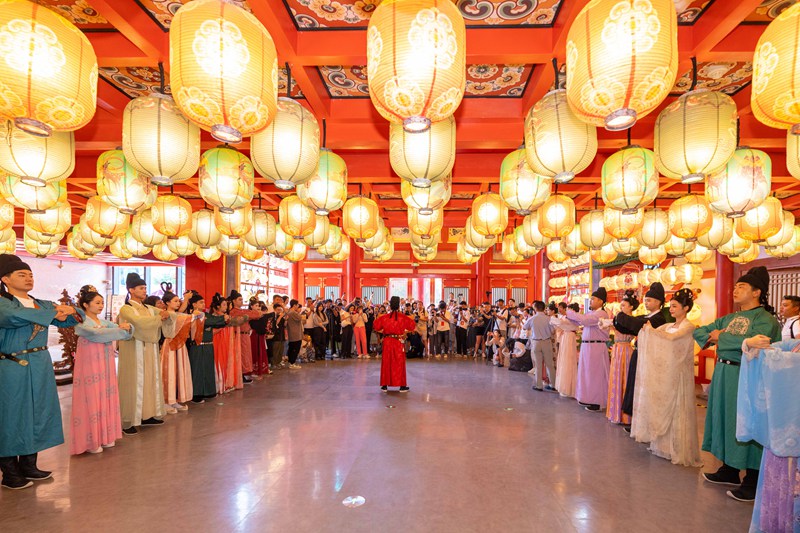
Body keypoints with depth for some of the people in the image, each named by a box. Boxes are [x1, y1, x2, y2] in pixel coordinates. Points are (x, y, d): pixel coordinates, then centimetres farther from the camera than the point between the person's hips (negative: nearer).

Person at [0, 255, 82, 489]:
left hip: (41, 367, 6)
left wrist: (70, 311, -10)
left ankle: (28, 465, 25)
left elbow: (71, 320, 13)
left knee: (38, 416, 11)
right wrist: (54, 313, -25)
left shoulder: (42, 304, 12)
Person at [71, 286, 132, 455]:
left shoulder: (105, 322, 11)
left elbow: (125, 333, 5)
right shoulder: (81, 323, -8)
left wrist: (127, 327, -17)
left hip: (106, 368, 6)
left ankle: (104, 436, 19)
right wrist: (119, 329, -18)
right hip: (90, 368, -6)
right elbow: (96, 334, -25)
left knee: (105, 400, 9)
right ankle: (90, 441, 7)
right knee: (91, 401, -2)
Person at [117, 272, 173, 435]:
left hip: (150, 351, 7)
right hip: (134, 352, -7)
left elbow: (166, 314, 3)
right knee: (134, 384, -4)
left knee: (150, 382, 11)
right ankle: (127, 422, 3)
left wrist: (166, 314, -20)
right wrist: (159, 317, -17)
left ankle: (146, 415, 21)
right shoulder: (125, 309, -9)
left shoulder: (148, 308, 12)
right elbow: (140, 322, -28)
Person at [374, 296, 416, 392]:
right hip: (399, 342, -1)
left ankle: (385, 385, 12)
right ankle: (402, 386, 6)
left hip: (387, 341, 1)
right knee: (399, 363, 4)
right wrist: (405, 331, 7)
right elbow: (412, 325, -5)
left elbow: (376, 326, 4)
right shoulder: (403, 317, -7)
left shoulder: (384, 317, -4)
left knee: (386, 363, 9)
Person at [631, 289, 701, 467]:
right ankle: (664, 445, 21)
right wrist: (647, 329, -12)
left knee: (677, 412, -1)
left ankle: (681, 452, 9)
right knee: (663, 408, 10)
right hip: (665, 373, 7)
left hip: (679, 374, -7)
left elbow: (671, 337, -27)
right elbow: (654, 337, 6)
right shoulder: (668, 326, 13)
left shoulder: (688, 326, -10)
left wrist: (650, 329, -19)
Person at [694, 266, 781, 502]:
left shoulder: (765, 319, -10)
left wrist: (721, 337, -15)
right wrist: (710, 338, -2)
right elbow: (699, 331, 19)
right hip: (722, 374, 8)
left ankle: (753, 483, 11)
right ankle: (729, 470, 29)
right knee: (725, 420, 14)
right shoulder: (729, 318, 13)